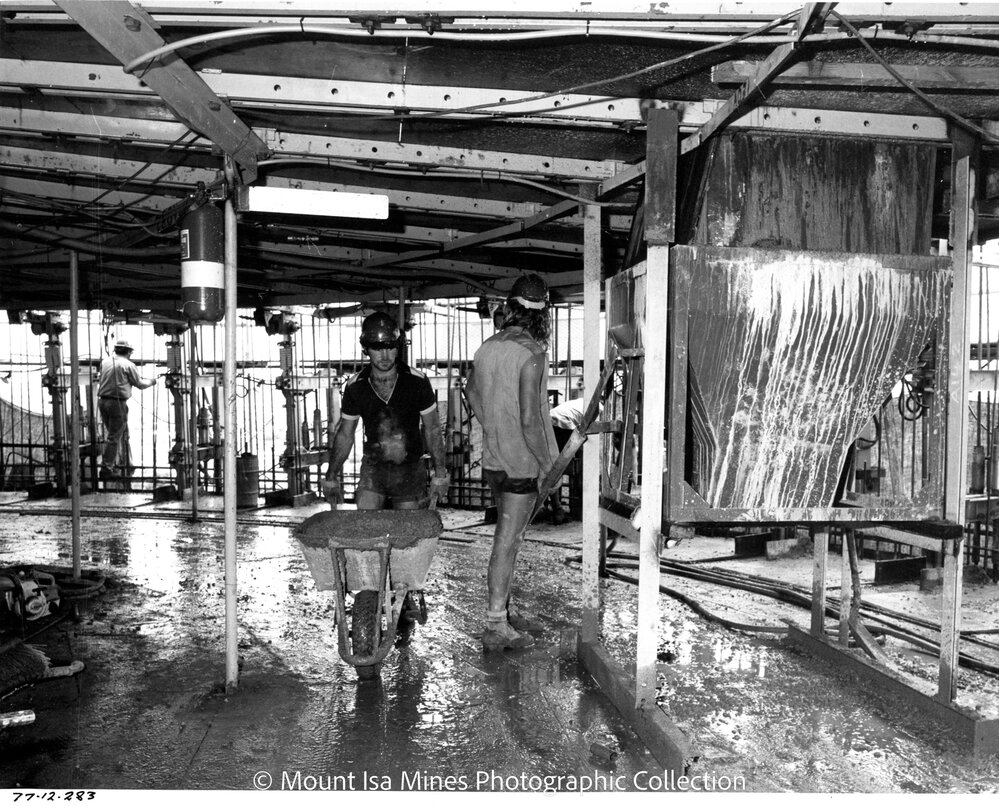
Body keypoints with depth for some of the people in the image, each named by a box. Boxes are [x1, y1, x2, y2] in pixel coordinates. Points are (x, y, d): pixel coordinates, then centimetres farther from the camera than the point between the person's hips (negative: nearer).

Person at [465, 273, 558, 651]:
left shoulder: (487, 347, 3)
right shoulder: (532, 355, -20)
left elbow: (471, 391, 19)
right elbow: (530, 420, -23)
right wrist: (548, 465, -12)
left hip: (493, 460, 7)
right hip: (522, 463, -7)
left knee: (507, 534, 23)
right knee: (507, 542, 0)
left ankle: (501, 603, 37)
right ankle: (496, 626, 8)